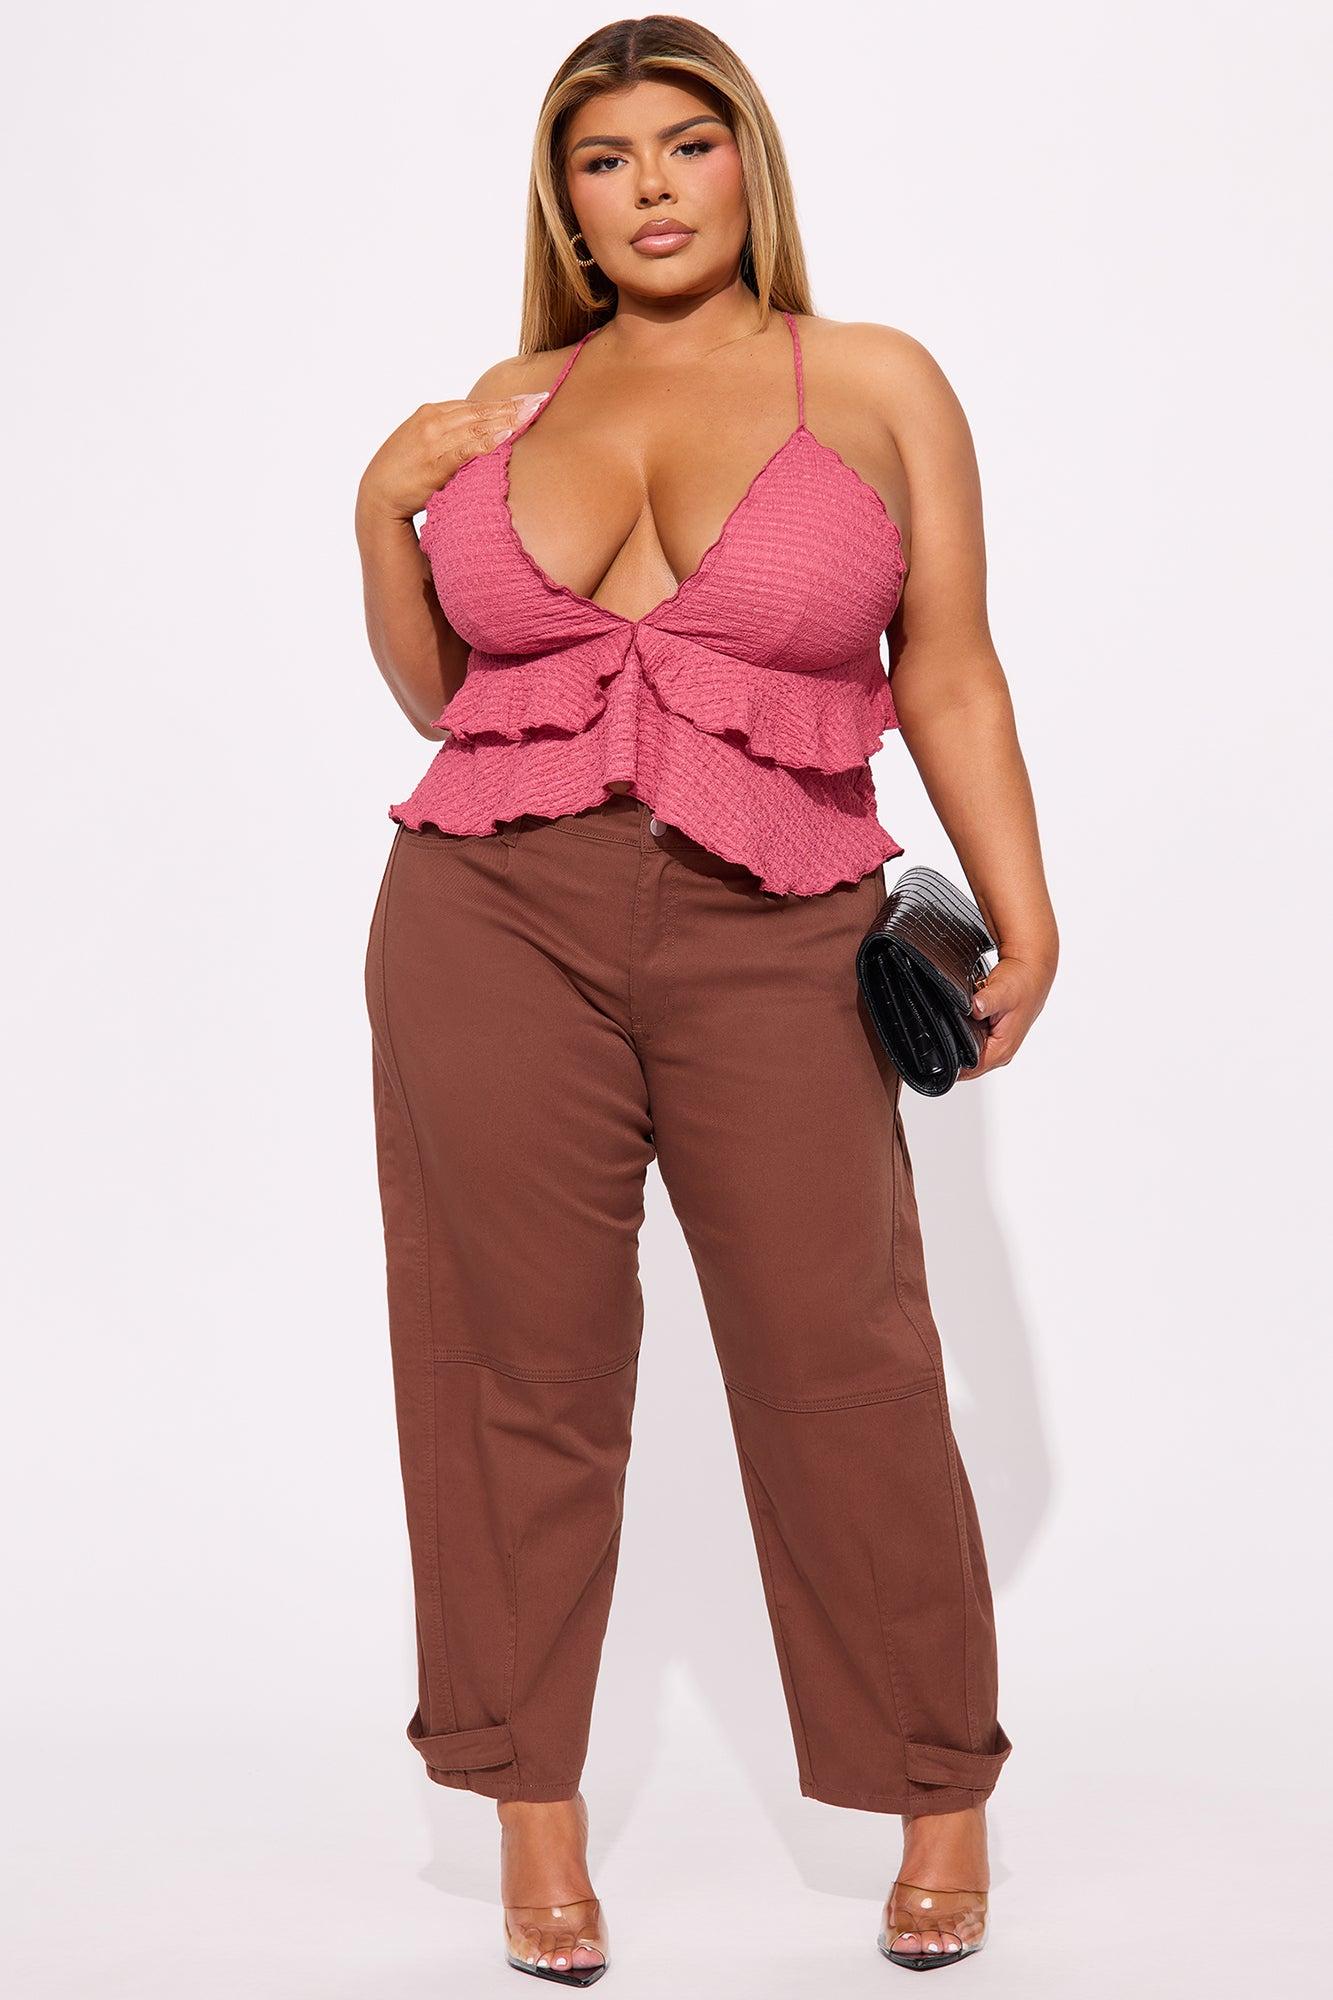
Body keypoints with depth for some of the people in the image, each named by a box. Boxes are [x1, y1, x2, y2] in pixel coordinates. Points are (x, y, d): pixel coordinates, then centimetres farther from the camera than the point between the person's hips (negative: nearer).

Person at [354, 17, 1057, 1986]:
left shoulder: (878, 383, 8)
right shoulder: (506, 407, 13)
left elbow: (951, 677, 5)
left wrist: (1023, 916, -4)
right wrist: (385, 514, 3)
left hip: (772, 940, -2)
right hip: (495, 924, 2)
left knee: (845, 1364, -1)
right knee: (522, 1365, 5)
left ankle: (944, 1794, 17)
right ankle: (534, 1811, 18)